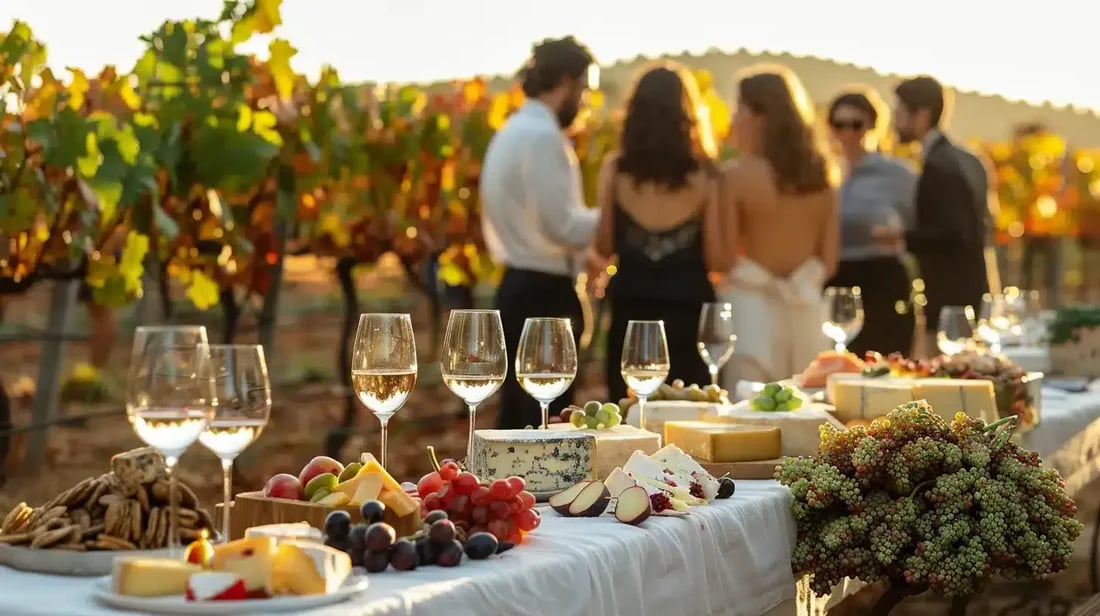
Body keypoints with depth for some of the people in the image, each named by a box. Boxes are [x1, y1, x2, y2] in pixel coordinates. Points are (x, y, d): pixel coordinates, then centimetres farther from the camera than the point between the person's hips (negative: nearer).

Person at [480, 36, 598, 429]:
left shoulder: (514, 131, 15)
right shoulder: (542, 136, -16)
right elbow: (561, 224, -21)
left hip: (519, 287, 10)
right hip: (543, 294, -10)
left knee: (518, 418, 14)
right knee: (548, 424, -5)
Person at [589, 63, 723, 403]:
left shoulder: (615, 168, -5)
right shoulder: (705, 174, -8)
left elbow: (603, 247, -2)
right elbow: (715, 257, -8)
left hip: (631, 310, 1)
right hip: (687, 311, -1)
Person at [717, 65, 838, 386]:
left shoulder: (736, 176, -10)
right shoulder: (820, 177, 5)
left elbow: (722, 258, -11)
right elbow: (829, 260, 8)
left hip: (750, 308, -5)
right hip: (805, 309, 5)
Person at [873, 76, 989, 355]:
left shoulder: (938, 166, -16)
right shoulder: (967, 161, 13)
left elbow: (954, 234, -24)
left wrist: (902, 237, -16)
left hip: (950, 303, -10)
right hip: (970, 296, 10)